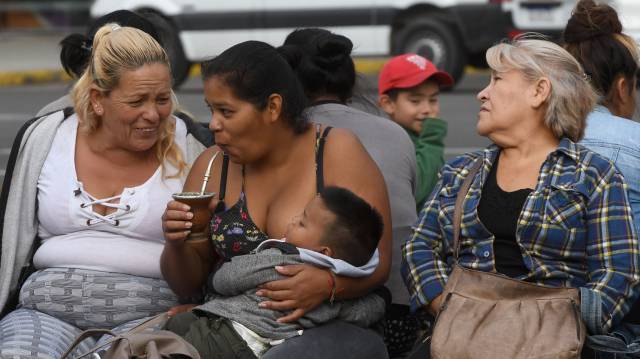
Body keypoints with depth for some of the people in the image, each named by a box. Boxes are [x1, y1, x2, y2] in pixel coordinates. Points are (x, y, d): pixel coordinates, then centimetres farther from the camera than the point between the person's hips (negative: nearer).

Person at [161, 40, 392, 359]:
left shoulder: (337, 152, -4)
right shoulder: (212, 167, 7)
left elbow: (377, 262, -8)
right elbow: (188, 285, 12)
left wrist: (329, 283, -28)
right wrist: (177, 245, -10)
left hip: (331, 328, -3)